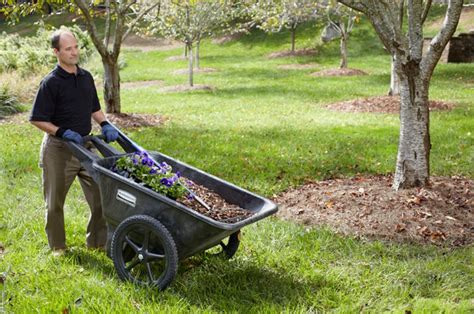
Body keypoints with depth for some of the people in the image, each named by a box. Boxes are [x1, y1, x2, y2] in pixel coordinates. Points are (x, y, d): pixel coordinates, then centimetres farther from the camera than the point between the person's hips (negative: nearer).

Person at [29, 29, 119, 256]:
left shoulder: (86, 77, 6)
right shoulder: (51, 83, -13)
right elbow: (38, 119, -12)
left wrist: (105, 125, -1)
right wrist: (62, 132, -22)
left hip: (85, 145, 6)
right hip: (58, 149, -5)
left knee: (100, 196, 6)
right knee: (55, 202, 8)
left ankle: (97, 240, 21)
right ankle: (57, 246, 26)